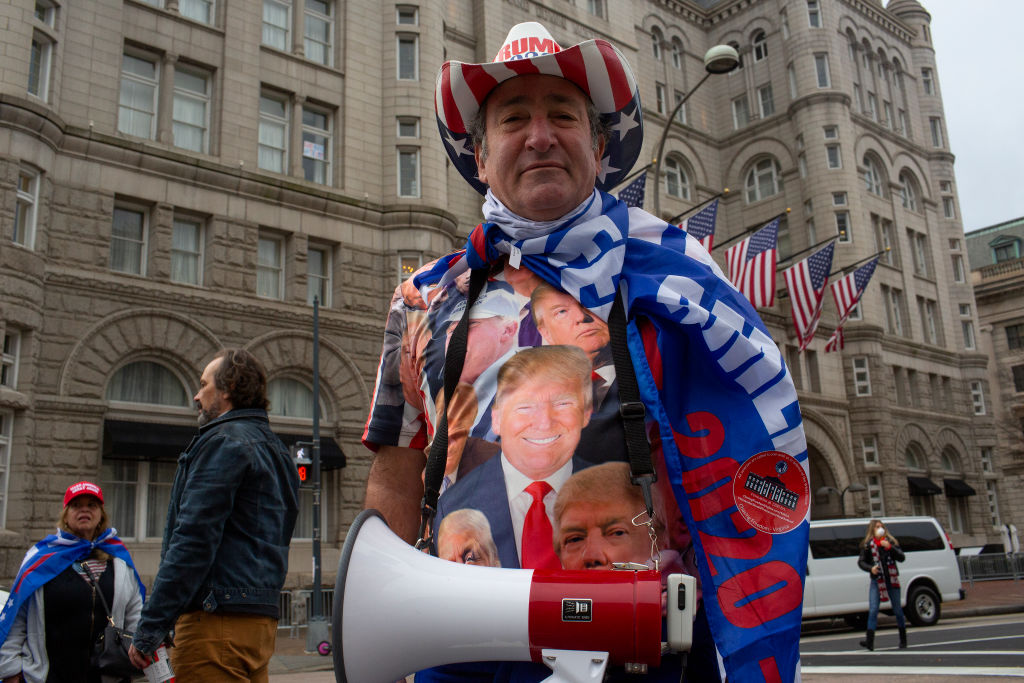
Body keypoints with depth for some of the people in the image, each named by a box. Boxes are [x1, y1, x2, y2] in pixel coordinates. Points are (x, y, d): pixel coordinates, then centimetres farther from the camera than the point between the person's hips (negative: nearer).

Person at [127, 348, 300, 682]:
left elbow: (193, 541, -17)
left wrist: (149, 629, -14)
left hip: (217, 619, -9)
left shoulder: (224, 441, -8)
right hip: (260, 620, 9)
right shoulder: (272, 447, 20)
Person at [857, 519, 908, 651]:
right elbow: (861, 562, 5)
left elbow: (902, 558, -3)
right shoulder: (867, 545, 2)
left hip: (891, 580, 1)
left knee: (897, 610, 8)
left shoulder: (891, 542, 5)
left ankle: (903, 641, 24)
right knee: (873, 610, -10)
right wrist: (870, 568, -14)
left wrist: (890, 547, -17)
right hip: (876, 580, -1)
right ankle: (870, 641, -16)